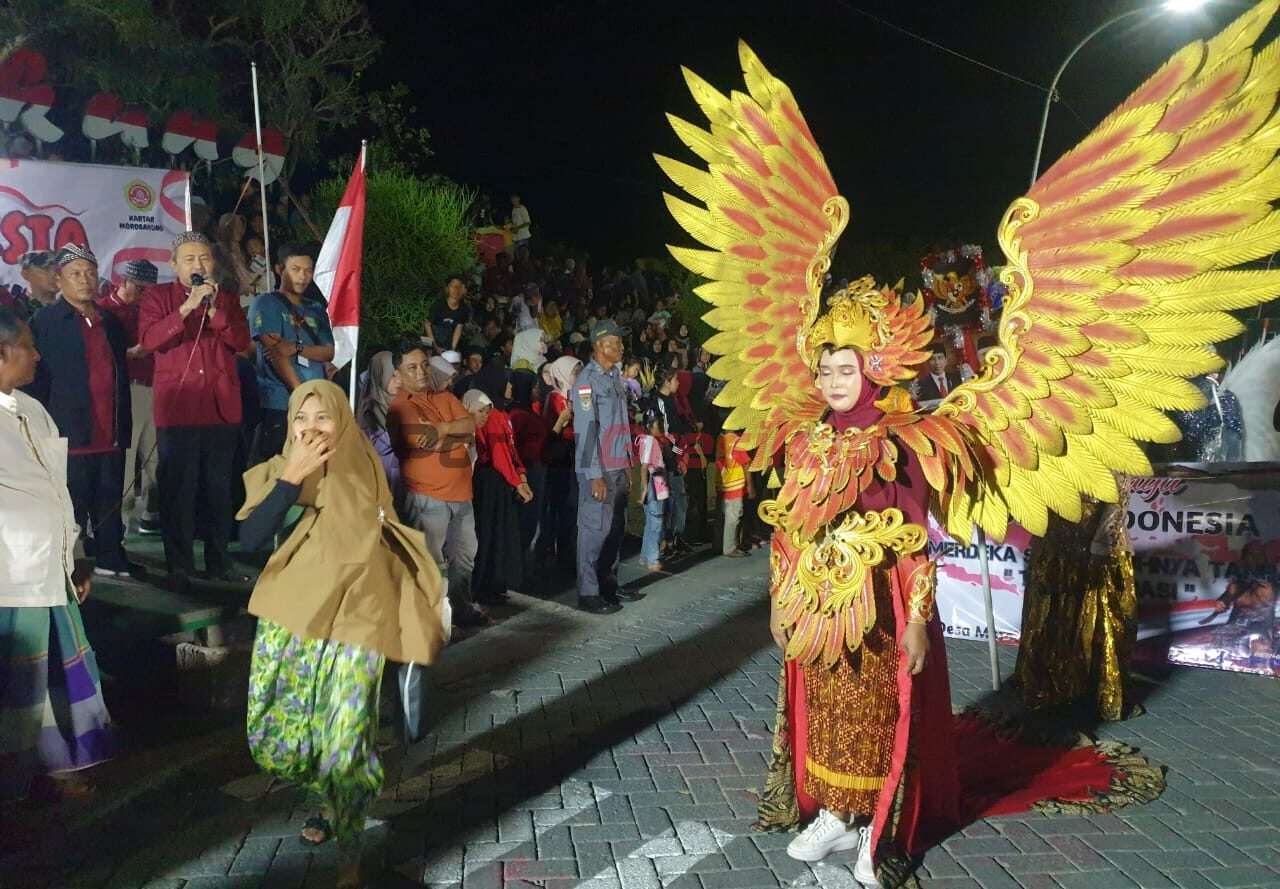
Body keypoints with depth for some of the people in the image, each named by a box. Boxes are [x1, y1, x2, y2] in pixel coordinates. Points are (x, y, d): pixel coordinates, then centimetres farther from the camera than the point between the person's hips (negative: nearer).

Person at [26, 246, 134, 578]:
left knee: (110, 506, 11)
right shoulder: (44, 322, -1)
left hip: (110, 438, 5)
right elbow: (36, 382, -5)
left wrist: (125, 429, 14)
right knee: (71, 511, 2)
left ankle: (110, 558, 22)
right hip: (70, 438, -5)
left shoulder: (111, 322, 16)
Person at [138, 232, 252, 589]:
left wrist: (214, 311, -13)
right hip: (177, 409, -3)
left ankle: (219, 561, 18)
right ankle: (179, 566, 7)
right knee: (177, 490, -1)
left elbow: (242, 342, 0)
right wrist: (187, 308, -19)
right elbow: (148, 340, -11)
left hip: (222, 408, 3)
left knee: (219, 488, 8)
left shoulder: (227, 299, 14)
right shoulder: (158, 297, 5)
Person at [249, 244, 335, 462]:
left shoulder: (317, 310, 19)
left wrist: (297, 348, -13)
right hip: (280, 404, -5)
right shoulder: (266, 304, 2)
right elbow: (275, 353, -8)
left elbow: (329, 353, 7)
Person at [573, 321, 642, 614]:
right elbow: (585, 430, -15)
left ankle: (609, 584, 24)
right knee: (594, 530, -3)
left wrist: (627, 465, 15)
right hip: (598, 470, -8)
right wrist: (595, 475, -17)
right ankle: (588, 593, 6)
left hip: (618, 468, 8)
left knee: (616, 529, 12)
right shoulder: (587, 380, -12)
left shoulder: (616, 377, 13)